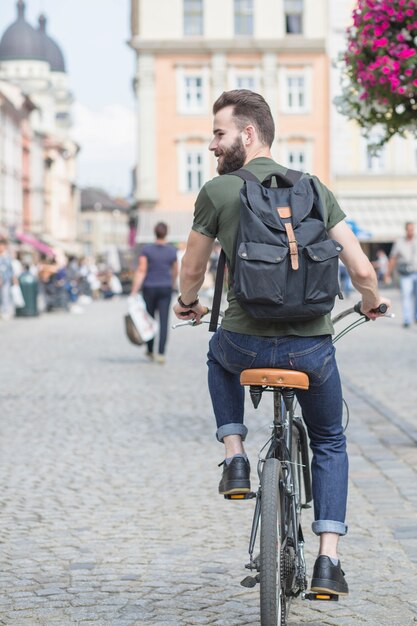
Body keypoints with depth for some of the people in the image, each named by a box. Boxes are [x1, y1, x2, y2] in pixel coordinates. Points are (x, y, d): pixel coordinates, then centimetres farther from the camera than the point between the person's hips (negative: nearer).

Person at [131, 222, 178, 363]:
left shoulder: (147, 250, -8)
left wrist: (134, 291, -14)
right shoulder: (172, 251, -2)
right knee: (163, 322, -2)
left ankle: (150, 352, 26)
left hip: (149, 288, 0)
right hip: (165, 288, 0)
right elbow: (175, 271, 13)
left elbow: (141, 271, -14)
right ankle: (161, 354, -13)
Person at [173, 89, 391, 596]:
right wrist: (372, 302, 26)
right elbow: (362, 270, 3)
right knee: (330, 443, 25)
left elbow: (193, 271, 11)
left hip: (246, 346, -1)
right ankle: (328, 561, 13)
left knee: (220, 354, 37)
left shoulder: (218, 191, -1)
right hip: (313, 347, 1)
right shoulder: (316, 189, 6)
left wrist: (187, 303, 34)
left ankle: (235, 458, 23)